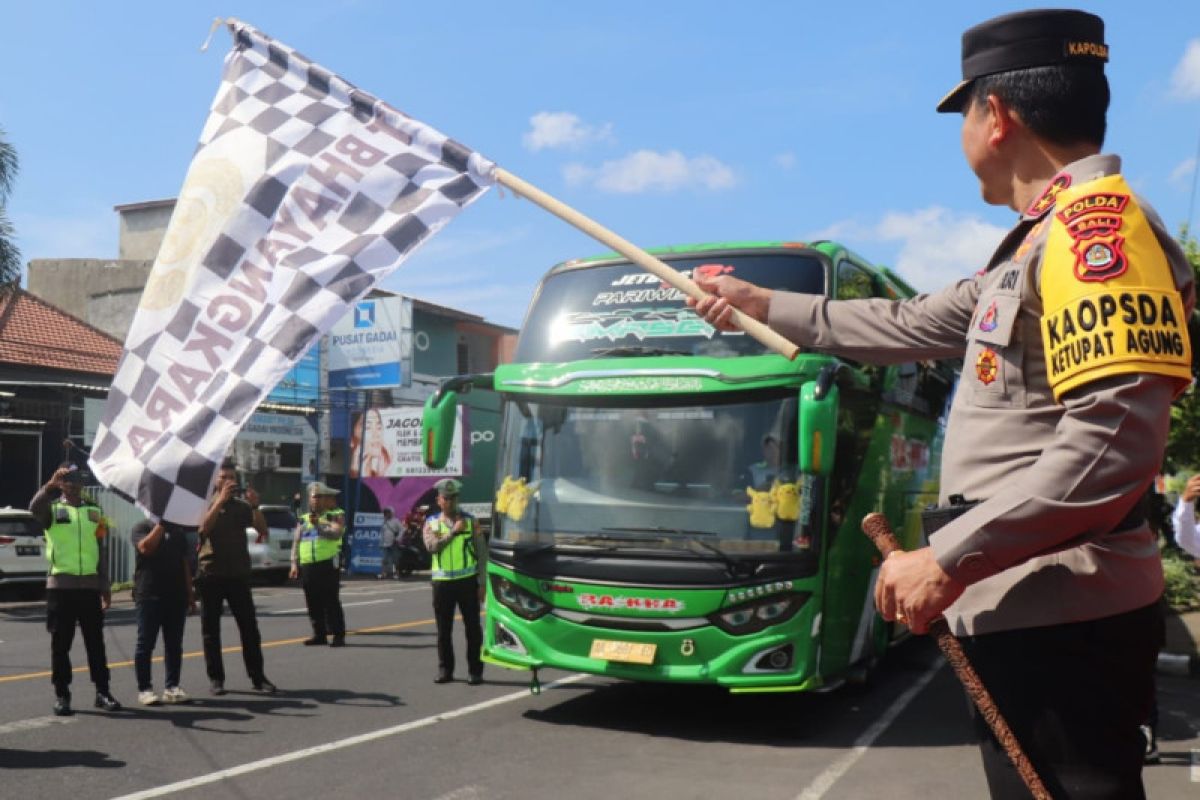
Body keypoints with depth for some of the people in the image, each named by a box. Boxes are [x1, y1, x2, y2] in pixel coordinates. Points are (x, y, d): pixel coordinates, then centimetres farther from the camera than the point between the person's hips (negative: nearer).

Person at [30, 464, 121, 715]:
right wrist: (50, 484, -39)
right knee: (60, 643, 3)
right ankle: (61, 695, 11)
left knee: (95, 641, 5)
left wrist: (106, 585, 9)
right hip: (61, 584, -3)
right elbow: (34, 507, -23)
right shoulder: (52, 509, 3)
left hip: (90, 584, 3)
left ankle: (102, 691, 11)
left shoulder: (94, 511, 12)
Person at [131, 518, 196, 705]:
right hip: (149, 596, -5)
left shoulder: (178, 531, 18)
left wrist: (190, 594, 15)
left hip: (176, 596, 5)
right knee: (146, 643, -1)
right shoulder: (142, 527, 1)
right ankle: (144, 689, 5)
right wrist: (161, 525, -16)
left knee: (174, 644, 6)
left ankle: (172, 687, 11)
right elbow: (146, 547, -20)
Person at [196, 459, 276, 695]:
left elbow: (263, 531, 0)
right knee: (210, 629, 3)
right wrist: (220, 500, -22)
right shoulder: (205, 504, 4)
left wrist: (255, 506, -14)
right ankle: (215, 678, 11)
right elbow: (203, 527, -16)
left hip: (238, 574, 2)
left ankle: (257, 677, 4)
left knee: (249, 627, 0)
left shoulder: (242, 506, 10)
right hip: (211, 574, -2)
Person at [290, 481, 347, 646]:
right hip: (307, 566, 5)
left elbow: (336, 533, -14)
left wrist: (318, 526, -25)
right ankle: (319, 634, 16)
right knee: (313, 602, 7)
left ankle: (338, 635, -3)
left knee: (331, 601, -7)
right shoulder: (304, 519, 19)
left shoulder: (335, 515, 3)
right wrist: (294, 563, 8)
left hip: (327, 564, -5)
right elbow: (296, 542, 17)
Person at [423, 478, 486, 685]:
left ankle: (475, 671, 9)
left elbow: (481, 553, 3)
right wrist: (453, 531, -14)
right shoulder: (431, 523, 7)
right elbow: (431, 546, -12)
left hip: (467, 580, -1)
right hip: (442, 582, 1)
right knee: (444, 630, 7)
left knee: (473, 628, 1)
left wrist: (482, 583, -3)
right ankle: (445, 670, 17)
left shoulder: (470, 521, 4)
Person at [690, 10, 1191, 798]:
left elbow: (1113, 446, -25)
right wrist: (764, 304, 33)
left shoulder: (1097, 226, -16)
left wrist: (949, 560, -22)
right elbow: (915, 324, 27)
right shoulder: (1039, 243, 17)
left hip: (1061, 620, -10)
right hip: (1030, 610, 10)